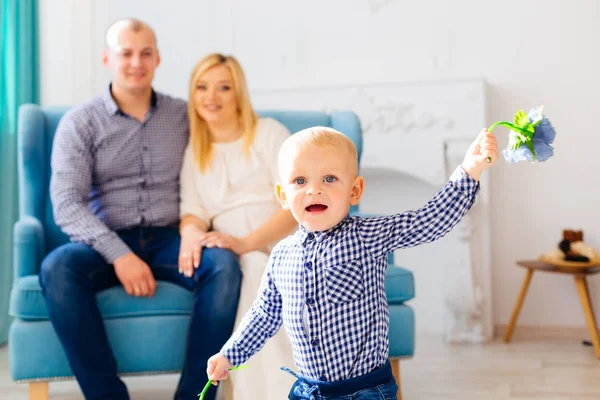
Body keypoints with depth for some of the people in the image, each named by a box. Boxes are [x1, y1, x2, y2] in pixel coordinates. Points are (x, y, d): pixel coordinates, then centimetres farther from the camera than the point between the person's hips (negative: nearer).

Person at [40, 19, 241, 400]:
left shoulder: (184, 115, 10)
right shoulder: (80, 122, 2)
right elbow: (66, 205, -9)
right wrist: (118, 254, -23)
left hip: (169, 240, 1)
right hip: (107, 242, -1)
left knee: (224, 264, -29)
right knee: (57, 267, -33)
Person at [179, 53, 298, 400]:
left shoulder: (270, 133, 6)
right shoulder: (193, 152, 18)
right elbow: (193, 213, 7)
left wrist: (246, 243, -21)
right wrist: (191, 234, -20)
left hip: (285, 249, -2)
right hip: (234, 257, 2)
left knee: (255, 266, -35)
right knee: (254, 269, -33)